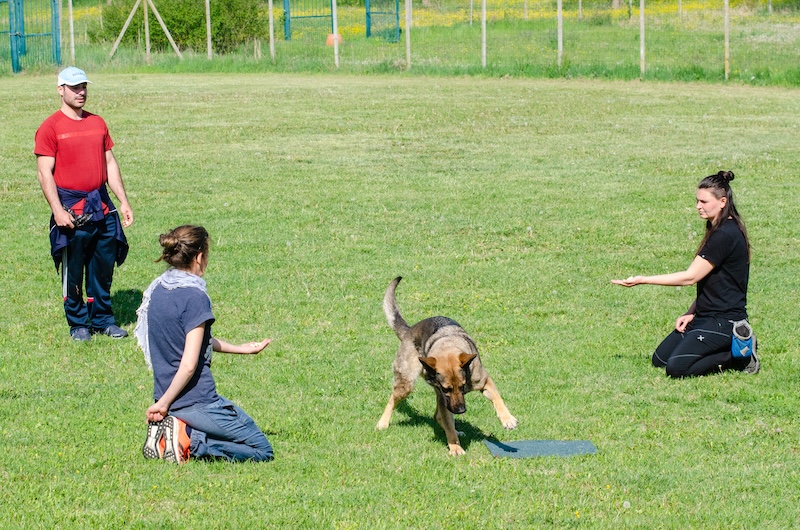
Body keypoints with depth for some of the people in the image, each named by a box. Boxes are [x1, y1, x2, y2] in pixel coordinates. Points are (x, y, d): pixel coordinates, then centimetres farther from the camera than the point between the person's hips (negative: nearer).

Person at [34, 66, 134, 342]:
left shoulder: (97, 123, 12)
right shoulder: (50, 127, -6)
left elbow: (110, 164, 15)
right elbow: (45, 173, -10)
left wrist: (124, 202, 10)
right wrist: (57, 210, -18)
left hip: (102, 207, 5)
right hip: (72, 211, -5)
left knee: (104, 267, 9)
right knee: (73, 272, 2)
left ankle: (103, 319, 22)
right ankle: (78, 324, 13)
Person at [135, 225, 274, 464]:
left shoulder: (156, 290, 6)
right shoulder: (194, 297, -18)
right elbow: (189, 364, -24)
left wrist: (239, 348, 26)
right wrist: (164, 403, -13)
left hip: (166, 393, 8)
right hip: (197, 400, -8)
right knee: (262, 450, 6)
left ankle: (169, 432, 6)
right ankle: (189, 441, -10)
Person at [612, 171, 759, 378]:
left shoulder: (726, 235, -19)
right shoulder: (717, 230, 14)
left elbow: (690, 277, -19)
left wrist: (641, 280, -15)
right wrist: (691, 313, 6)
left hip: (724, 321, -10)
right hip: (707, 316, 10)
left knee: (677, 368, -21)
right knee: (660, 359, 7)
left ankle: (741, 356, -6)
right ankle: (732, 348, 10)